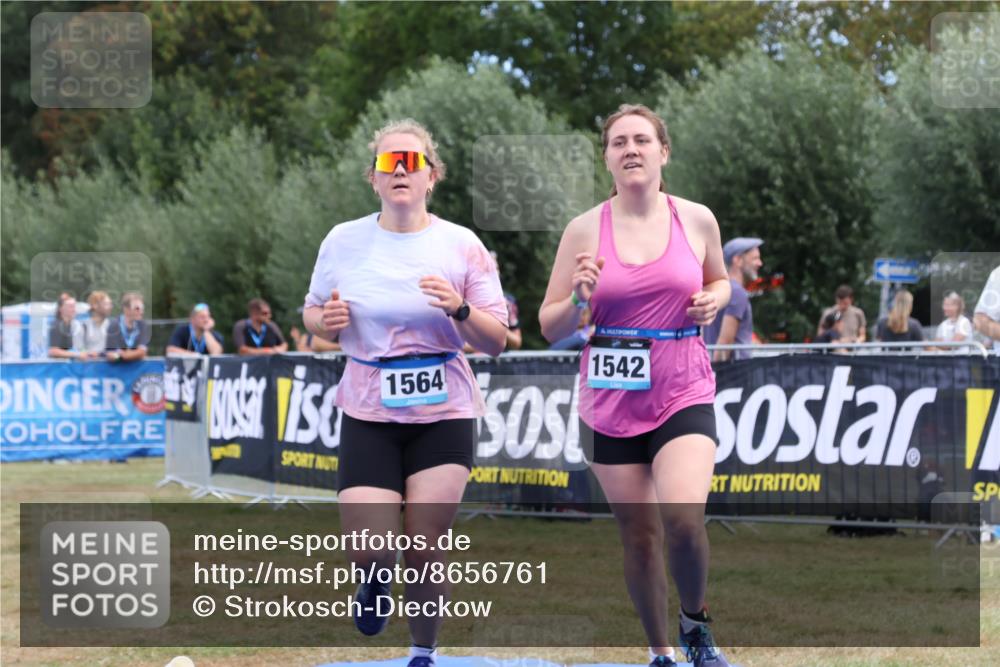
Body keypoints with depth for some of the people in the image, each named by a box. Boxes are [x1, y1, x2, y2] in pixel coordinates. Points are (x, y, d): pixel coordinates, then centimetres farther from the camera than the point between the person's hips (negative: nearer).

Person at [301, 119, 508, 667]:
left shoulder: (461, 245, -4)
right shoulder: (343, 241, 0)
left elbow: (496, 341, -1)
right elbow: (312, 315, 12)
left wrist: (460, 310, -20)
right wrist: (326, 321, -12)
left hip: (444, 413, -1)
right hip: (369, 415, 1)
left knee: (425, 549, -2)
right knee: (366, 549, -10)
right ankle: (378, 577, 28)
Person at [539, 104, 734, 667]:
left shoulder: (696, 219, 0)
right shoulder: (585, 230, -2)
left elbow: (720, 281, 19)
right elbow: (549, 327, 2)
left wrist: (713, 300, -3)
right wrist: (578, 300, -19)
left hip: (684, 396, -1)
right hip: (611, 404, 1)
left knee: (683, 518, -22)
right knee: (639, 536, 8)